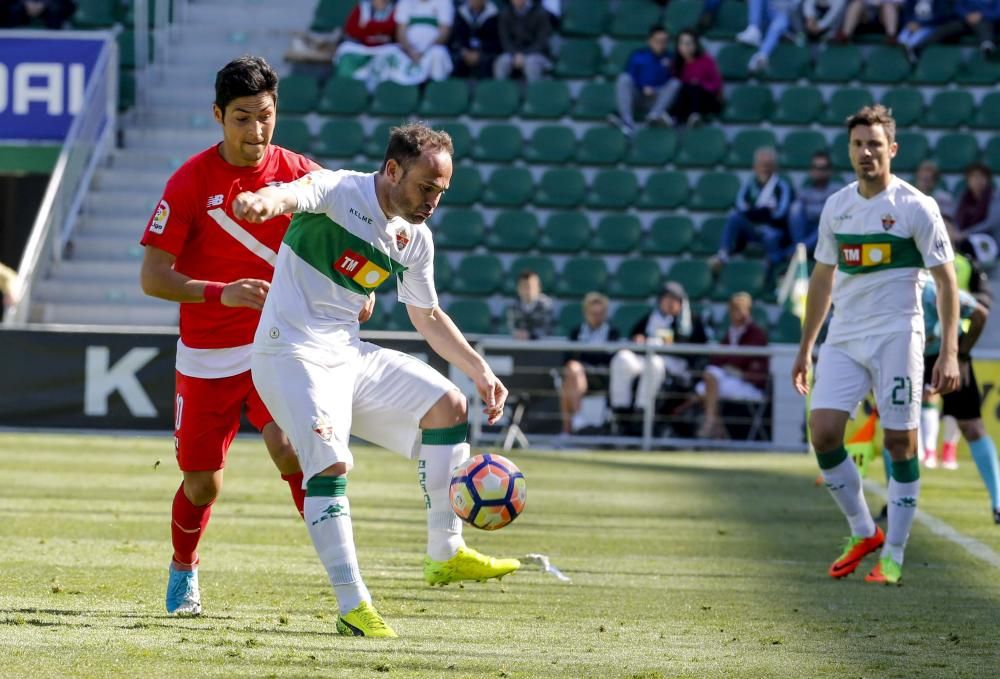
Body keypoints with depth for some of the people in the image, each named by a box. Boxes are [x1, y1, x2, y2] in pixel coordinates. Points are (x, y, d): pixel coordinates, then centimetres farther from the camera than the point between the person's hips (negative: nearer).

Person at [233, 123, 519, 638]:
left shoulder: (416, 239, 8)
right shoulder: (340, 190, -13)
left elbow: (427, 316, 22)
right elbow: (291, 194, -37)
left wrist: (480, 371, 15)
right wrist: (264, 201, -61)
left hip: (350, 354, 8)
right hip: (292, 353, -8)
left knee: (448, 406, 5)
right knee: (332, 464, -23)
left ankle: (445, 554, 12)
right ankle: (352, 607, -22)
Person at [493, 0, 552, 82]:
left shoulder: (540, 13, -6)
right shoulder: (505, 14, 2)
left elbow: (541, 41, -9)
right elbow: (505, 40, -1)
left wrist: (523, 56, -22)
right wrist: (516, 54, -20)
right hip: (513, 53, 2)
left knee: (531, 63, -37)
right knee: (502, 62, -31)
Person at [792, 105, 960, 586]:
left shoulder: (915, 207, -6)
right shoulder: (836, 207, 9)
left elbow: (946, 280, -6)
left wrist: (949, 353, -13)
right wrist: (805, 348, 18)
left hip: (896, 337, -5)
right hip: (843, 338, 5)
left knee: (900, 443, -3)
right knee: (823, 431, -8)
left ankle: (893, 556, 5)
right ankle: (863, 533, 10)